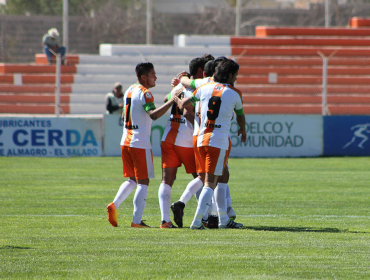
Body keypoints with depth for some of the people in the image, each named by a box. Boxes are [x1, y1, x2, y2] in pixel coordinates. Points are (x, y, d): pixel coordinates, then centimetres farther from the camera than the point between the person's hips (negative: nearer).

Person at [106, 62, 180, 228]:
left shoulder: (129, 91, 14)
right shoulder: (144, 93, -12)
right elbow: (153, 114, -28)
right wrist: (172, 101, -30)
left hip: (126, 142, 8)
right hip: (140, 144, -8)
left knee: (132, 180, 18)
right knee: (143, 182, -3)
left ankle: (114, 205, 1)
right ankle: (136, 220, -8)